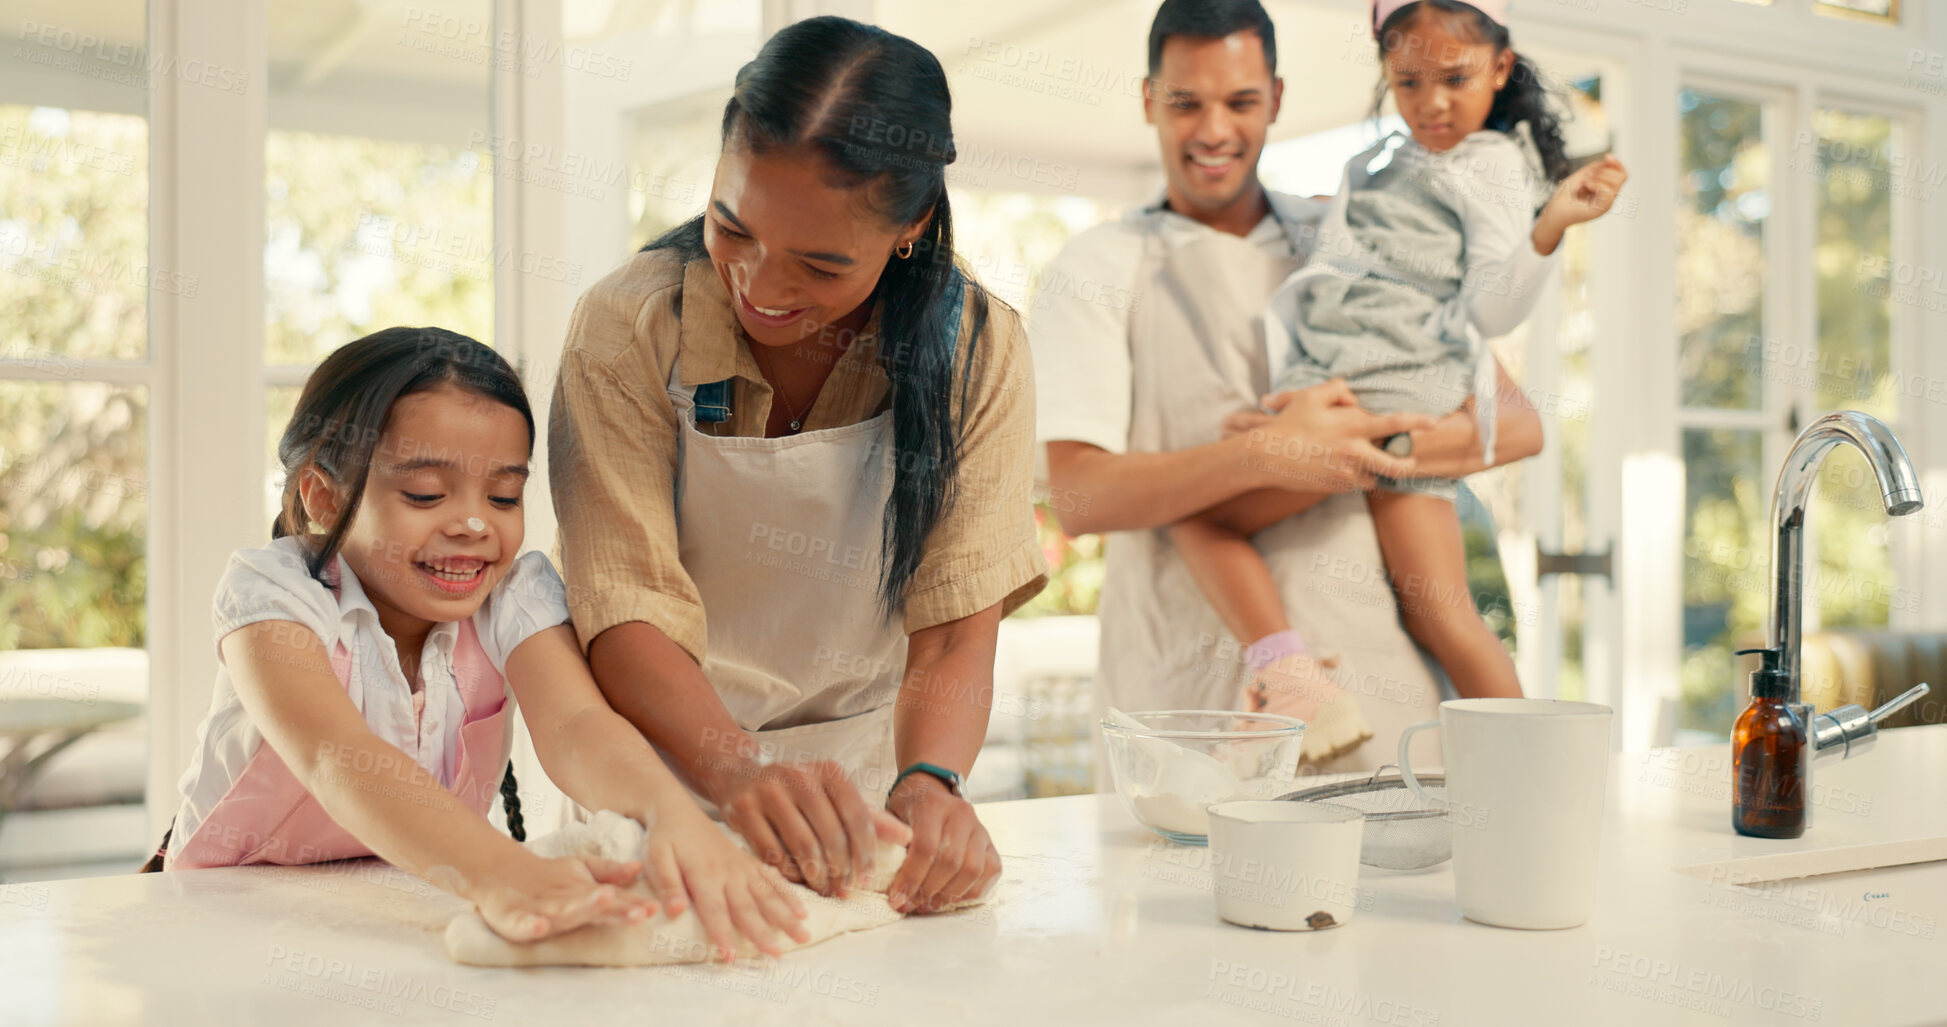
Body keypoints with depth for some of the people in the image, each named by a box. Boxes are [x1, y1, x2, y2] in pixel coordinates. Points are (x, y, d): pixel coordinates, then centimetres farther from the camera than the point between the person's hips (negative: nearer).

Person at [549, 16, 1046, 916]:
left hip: (865, 779, 1)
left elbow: (957, 625, -12)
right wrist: (738, 773, -36)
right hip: (668, 770, 0)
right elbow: (626, 613, -18)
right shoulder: (630, 327, -13)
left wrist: (927, 783, -32)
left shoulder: (978, 349, -9)